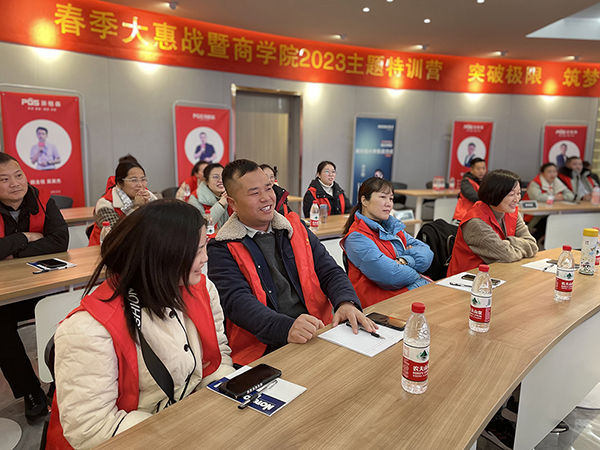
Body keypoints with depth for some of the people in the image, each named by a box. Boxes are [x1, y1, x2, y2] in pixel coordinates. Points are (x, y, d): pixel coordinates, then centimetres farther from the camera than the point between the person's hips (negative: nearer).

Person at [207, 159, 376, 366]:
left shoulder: (296, 227, 15)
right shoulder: (222, 249, 0)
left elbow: (329, 271, 10)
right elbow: (236, 301, -14)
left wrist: (346, 303, -13)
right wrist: (286, 328, -32)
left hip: (317, 333, 6)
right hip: (264, 350, -5)